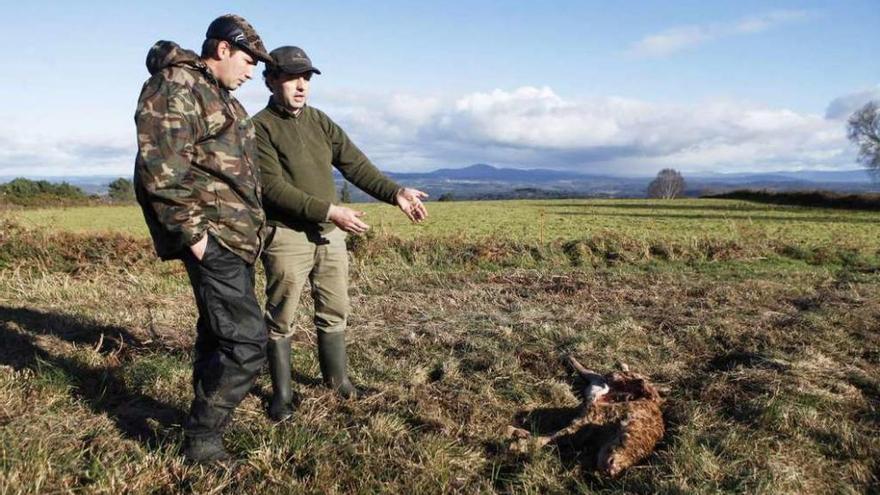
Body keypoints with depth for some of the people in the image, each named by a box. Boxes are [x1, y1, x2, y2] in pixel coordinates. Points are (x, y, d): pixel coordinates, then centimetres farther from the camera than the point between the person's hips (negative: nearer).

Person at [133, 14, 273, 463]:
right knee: (246, 342, -12)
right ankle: (200, 439, 3)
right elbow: (160, 168, -21)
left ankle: (203, 425, 31)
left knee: (218, 335, 17)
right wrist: (192, 233, -20)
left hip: (236, 237, 10)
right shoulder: (176, 86, -10)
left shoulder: (219, 96, 21)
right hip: (212, 239, -10)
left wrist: (252, 227, 21)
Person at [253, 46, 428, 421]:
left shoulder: (320, 121, 11)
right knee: (281, 319, 5)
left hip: (330, 234, 6)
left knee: (334, 311, 14)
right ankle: (282, 395, 20)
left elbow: (355, 164, 4)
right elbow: (274, 188, -18)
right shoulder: (260, 127, -8)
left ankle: (338, 380, 31)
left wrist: (395, 193, -10)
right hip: (286, 236, -6)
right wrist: (329, 210, -24)